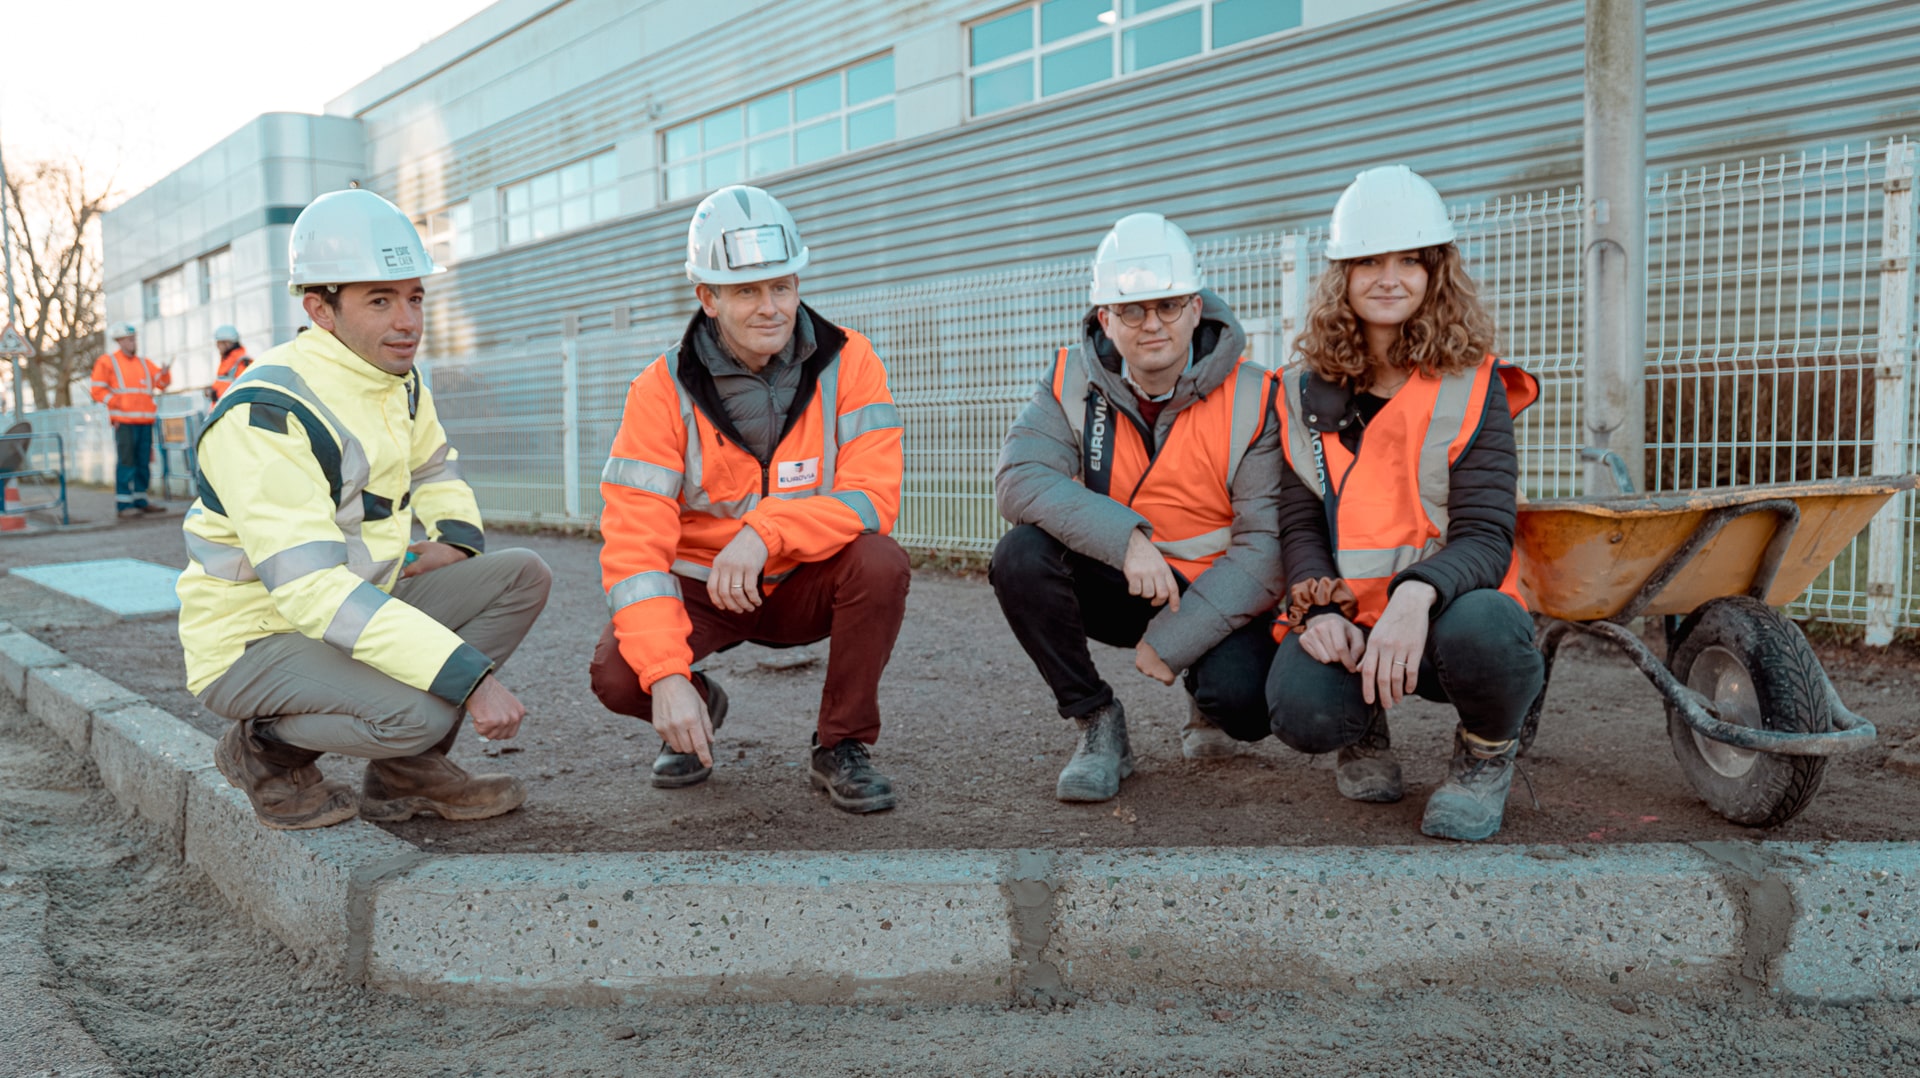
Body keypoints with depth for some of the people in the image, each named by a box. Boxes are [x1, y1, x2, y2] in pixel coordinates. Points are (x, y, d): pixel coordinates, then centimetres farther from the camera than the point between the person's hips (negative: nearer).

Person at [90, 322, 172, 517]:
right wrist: (116, 402, -12)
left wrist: (164, 374, -5)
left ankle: (140, 500, 13)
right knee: (126, 461, -9)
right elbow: (98, 390, 0)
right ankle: (124, 504, -8)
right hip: (124, 421, -5)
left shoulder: (144, 362, 21)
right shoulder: (107, 361, 5)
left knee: (144, 462, 6)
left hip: (145, 421, 5)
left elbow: (162, 382, 17)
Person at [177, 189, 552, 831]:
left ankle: (406, 770, 0)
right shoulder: (266, 417, -26)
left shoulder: (396, 379, 3)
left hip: (356, 608, 8)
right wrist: (471, 676, -39)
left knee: (521, 577, -6)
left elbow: (434, 468, 25)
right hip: (255, 640, -8)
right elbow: (312, 588, -35)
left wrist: (456, 536, 0)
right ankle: (266, 751, -1)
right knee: (419, 713, -33)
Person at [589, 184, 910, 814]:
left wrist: (766, 532, -37)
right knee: (616, 675, -26)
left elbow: (874, 496, -20)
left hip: (806, 584, 0)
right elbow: (633, 544, -19)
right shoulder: (663, 390, -14)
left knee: (880, 562, -31)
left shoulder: (847, 363, -12)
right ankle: (697, 707, 13)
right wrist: (666, 677, -31)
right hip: (700, 585, 0)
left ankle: (841, 747, -9)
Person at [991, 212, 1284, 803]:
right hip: (1113, 586, 2)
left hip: (1213, 598, -2)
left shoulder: (1251, 399, -12)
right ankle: (1097, 725, -7)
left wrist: (1174, 639, -21)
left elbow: (1267, 541, -14)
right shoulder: (1072, 382, -6)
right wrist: (1125, 537, -35)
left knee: (1242, 700, -30)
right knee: (1021, 554, -26)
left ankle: (1207, 701, 13)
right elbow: (1018, 479, -21)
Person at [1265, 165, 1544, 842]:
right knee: (1302, 709, -31)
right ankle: (1365, 728, 11)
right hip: (1347, 621, 2)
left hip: (1447, 610, -1)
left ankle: (1487, 752, 0)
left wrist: (1417, 594, -35)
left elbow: (1485, 536, -13)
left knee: (1481, 630, -38)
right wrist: (1320, 608, -20)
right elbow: (1300, 524, 2)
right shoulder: (1306, 393, 5)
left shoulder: (1472, 387, -4)